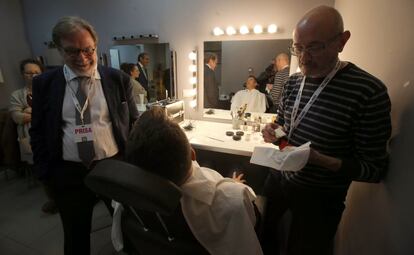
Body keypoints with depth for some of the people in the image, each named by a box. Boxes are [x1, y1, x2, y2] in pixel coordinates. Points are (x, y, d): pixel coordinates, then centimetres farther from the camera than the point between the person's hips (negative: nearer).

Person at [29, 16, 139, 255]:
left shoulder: (118, 79, -2)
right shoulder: (44, 83, 1)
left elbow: (134, 123, 1)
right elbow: (38, 131, 6)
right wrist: (46, 173, 1)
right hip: (68, 173, 1)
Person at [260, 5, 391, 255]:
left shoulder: (369, 91, -20)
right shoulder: (293, 82, -2)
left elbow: (375, 168, -16)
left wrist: (322, 161, -33)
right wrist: (273, 129, -11)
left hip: (320, 197, -5)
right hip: (278, 179, 6)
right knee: (263, 234, 23)